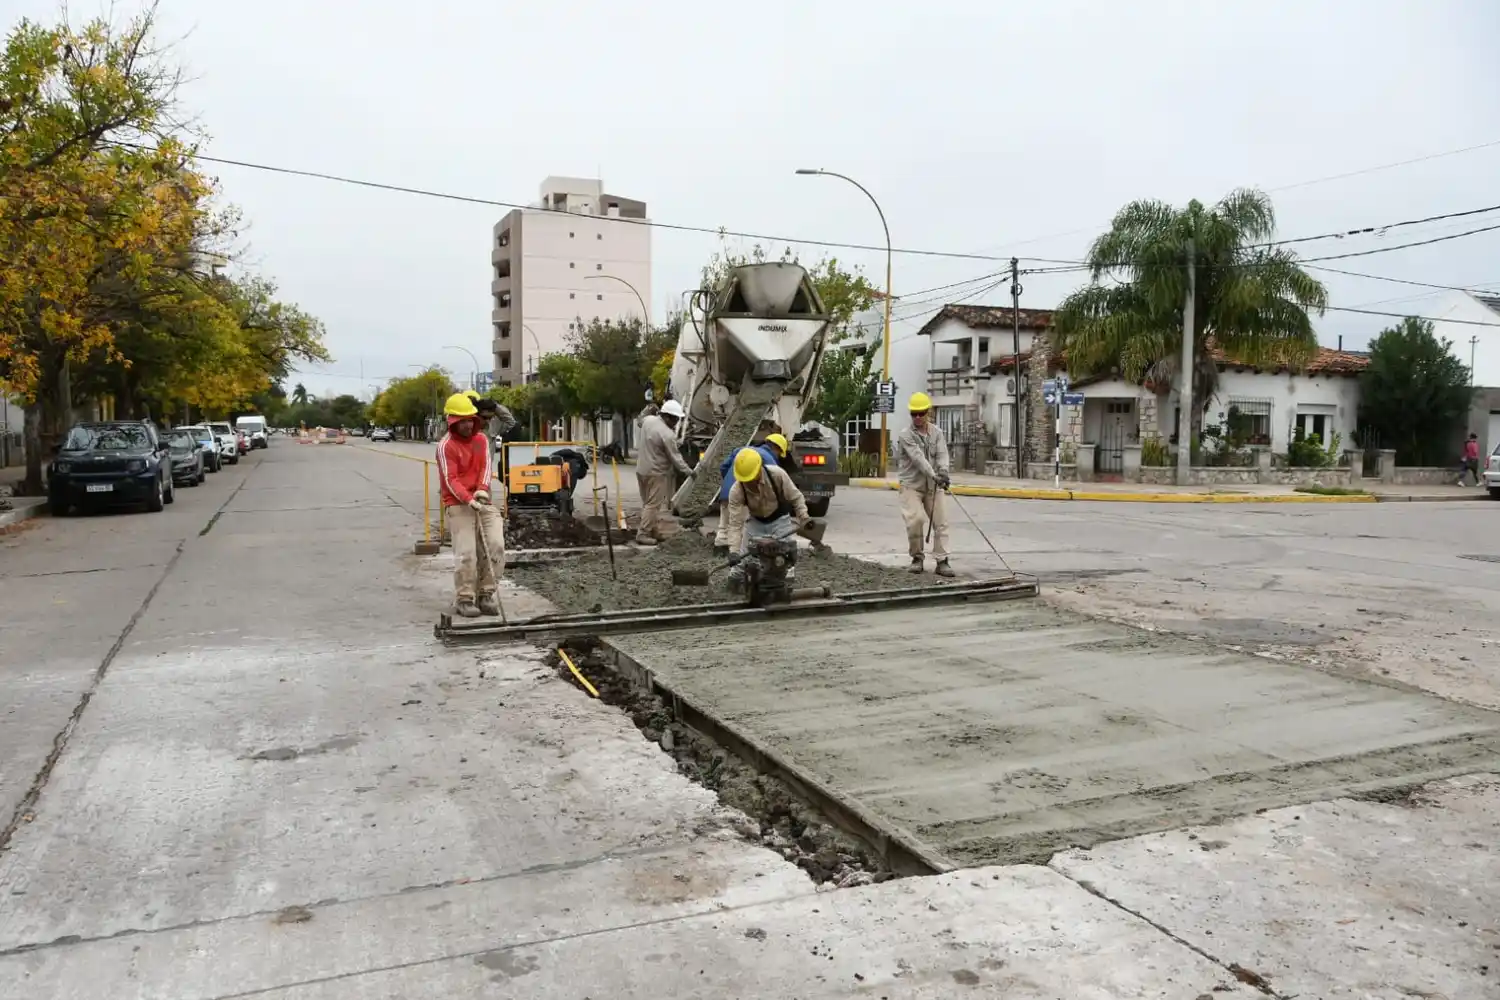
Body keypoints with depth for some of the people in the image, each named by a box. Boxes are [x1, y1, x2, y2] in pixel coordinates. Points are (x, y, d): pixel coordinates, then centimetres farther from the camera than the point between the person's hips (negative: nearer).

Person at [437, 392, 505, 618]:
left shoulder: (481, 440, 10)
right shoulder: (445, 446, -8)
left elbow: (485, 466, 0)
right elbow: (451, 480, -14)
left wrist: (482, 489, -20)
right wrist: (469, 500, -27)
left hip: (482, 501, 5)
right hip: (458, 505, -5)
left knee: (496, 545, -6)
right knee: (466, 553, -12)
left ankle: (485, 594, 4)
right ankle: (464, 599, -1)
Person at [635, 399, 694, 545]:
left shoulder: (648, 420, -2)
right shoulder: (668, 435, -23)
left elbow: (640, 422, 25)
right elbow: (675, 457, -15)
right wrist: (688, 471, -4)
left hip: (641, 470, 9)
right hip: (656, 473, -9)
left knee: (647, 503, 14)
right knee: (653, 505, -1)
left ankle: (655, 531, 23)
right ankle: (643, 534, 1)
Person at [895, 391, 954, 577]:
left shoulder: (937, 432, 4)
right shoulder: (905, 436, -10)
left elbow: (942, 454, -9)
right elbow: (918, 458, -22)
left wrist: (943, 471, -31)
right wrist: (934, 476, -35)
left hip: (933, 486, 4)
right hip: (911, 485, -4)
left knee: (941, 521, -1)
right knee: (915, 519, -18)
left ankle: (942, 561, 4)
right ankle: (917, 557, 1)